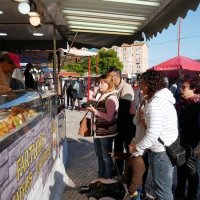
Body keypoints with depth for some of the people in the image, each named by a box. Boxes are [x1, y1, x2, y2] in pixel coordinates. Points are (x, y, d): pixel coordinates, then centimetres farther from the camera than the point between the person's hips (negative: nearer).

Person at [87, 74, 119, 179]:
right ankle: (101, 176, 41)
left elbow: (109, 117, -24)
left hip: (106, 132, -9)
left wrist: (95, 111, -25)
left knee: (106, 156, 7)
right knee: (99, 155, 22)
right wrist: (92, 108, 6)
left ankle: (108, 179, 25)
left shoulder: (111, 98, -18)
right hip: (98, 131, 9)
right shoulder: (102, 96, 10)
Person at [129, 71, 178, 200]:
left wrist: (136, 147, -15)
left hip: (161, 152, -10)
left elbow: (153, 133, -28)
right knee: (166, 187, 25)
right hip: (169, 149, 10)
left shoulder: (155, 103, -24)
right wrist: (146, 121, 6)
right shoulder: (163, 98, 8)